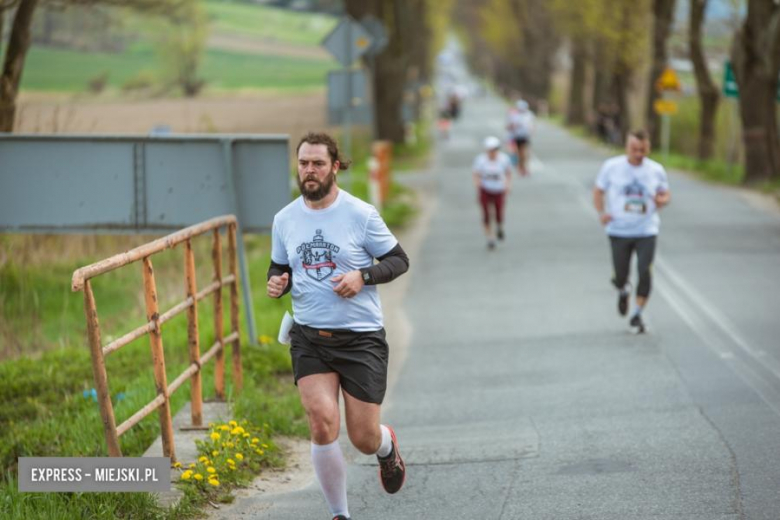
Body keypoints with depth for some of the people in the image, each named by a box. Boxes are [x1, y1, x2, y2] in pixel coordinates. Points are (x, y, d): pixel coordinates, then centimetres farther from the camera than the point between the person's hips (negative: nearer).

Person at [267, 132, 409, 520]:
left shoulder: (360, 214, -7)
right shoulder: (285, 219, 4)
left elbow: (399, 260, 0)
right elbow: (279, 267, 18)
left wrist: (363, 276, -17)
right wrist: (276, 282, -6)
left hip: (361, 338, -2)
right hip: (309, 338, 2)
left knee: (364, 438, 1)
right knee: (322, 423, -17)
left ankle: (387, 447, 41)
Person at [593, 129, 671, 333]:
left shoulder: (656, 170, 1)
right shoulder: (612, 167, -3)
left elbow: (666, 193, 14)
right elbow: (598, 191, 7)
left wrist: (662, 200, -10)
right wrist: (602, 213, -9)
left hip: (646, 231, 0)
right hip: (619, 231, 0)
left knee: (645, 272, -13)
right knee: (621, 275, 5)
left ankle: (637, 315, 2)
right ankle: (623, 290, 43)